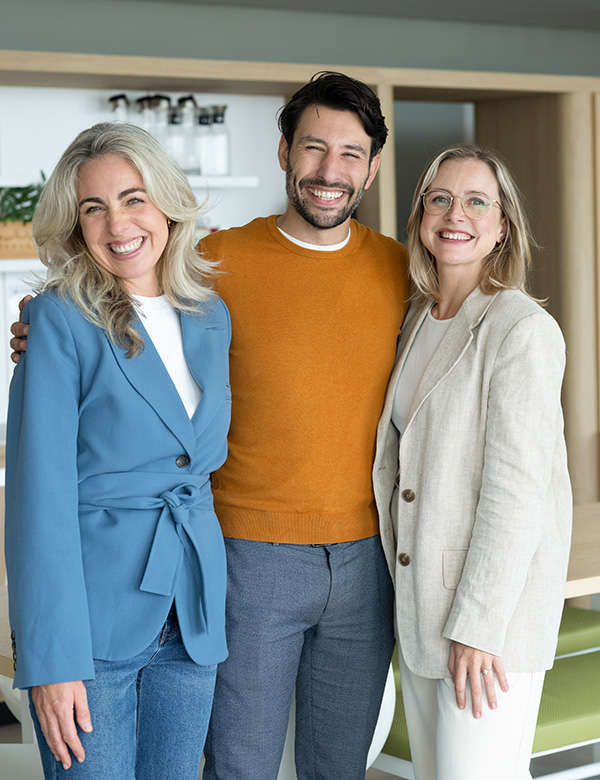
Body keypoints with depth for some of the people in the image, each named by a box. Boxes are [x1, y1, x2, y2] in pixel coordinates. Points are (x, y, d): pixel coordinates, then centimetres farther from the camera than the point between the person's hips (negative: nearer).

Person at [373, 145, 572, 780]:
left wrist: (477, 624, -19)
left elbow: (516, 488, -18)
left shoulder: (521, 328, -14)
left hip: (493, 607, -7)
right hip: (416, 600, 8)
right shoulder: (418, 322, 10)